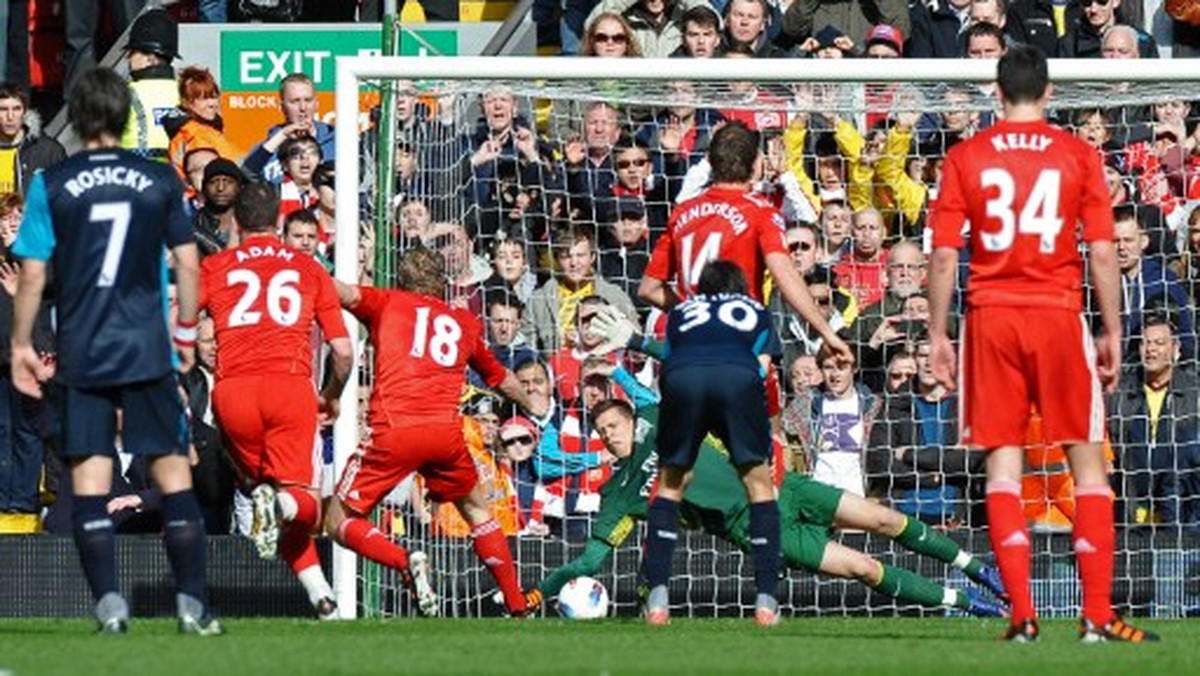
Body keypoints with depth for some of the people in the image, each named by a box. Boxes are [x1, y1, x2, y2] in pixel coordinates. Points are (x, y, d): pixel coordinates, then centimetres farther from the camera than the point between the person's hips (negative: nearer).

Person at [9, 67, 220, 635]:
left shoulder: (51, 185, -2)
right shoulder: (161, 181, 2)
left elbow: (32, 275, -3)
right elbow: (187, 264, 6)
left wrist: (21, 344, 8)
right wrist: (187, 331, 19)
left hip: (81, 353, -1)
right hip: (148, 350, 1)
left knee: (89, 480, 2)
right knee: (172, 473, 5)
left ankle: (109, 604, -4)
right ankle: (192, 604, 1)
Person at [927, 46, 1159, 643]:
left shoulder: (965, 158, 3)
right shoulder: (1078, 156, 1)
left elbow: (944, 256, 0)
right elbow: (1101, 253, -1)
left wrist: (937, 335, 7)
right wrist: (1113, 333, 7)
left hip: (990, 316, 1)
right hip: (1059, 313, -1)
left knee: (1002, 460, 3)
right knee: (1087, 459, 6)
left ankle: (1022, 614, -5)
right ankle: (1097, 615, 0)